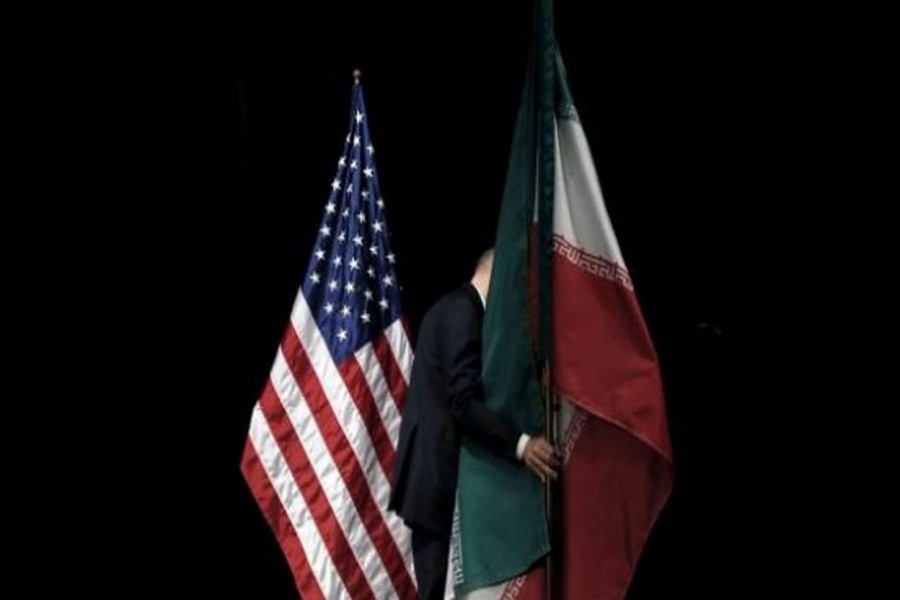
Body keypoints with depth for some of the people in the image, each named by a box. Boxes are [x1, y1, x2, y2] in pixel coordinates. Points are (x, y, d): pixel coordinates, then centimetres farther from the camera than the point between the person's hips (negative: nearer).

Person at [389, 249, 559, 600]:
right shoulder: (462, 310, -12)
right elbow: (464, 402, -21)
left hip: (434, 474, 10)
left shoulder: (453, 307, 19)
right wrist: (520, 443, -28)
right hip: (439, 478, -10)